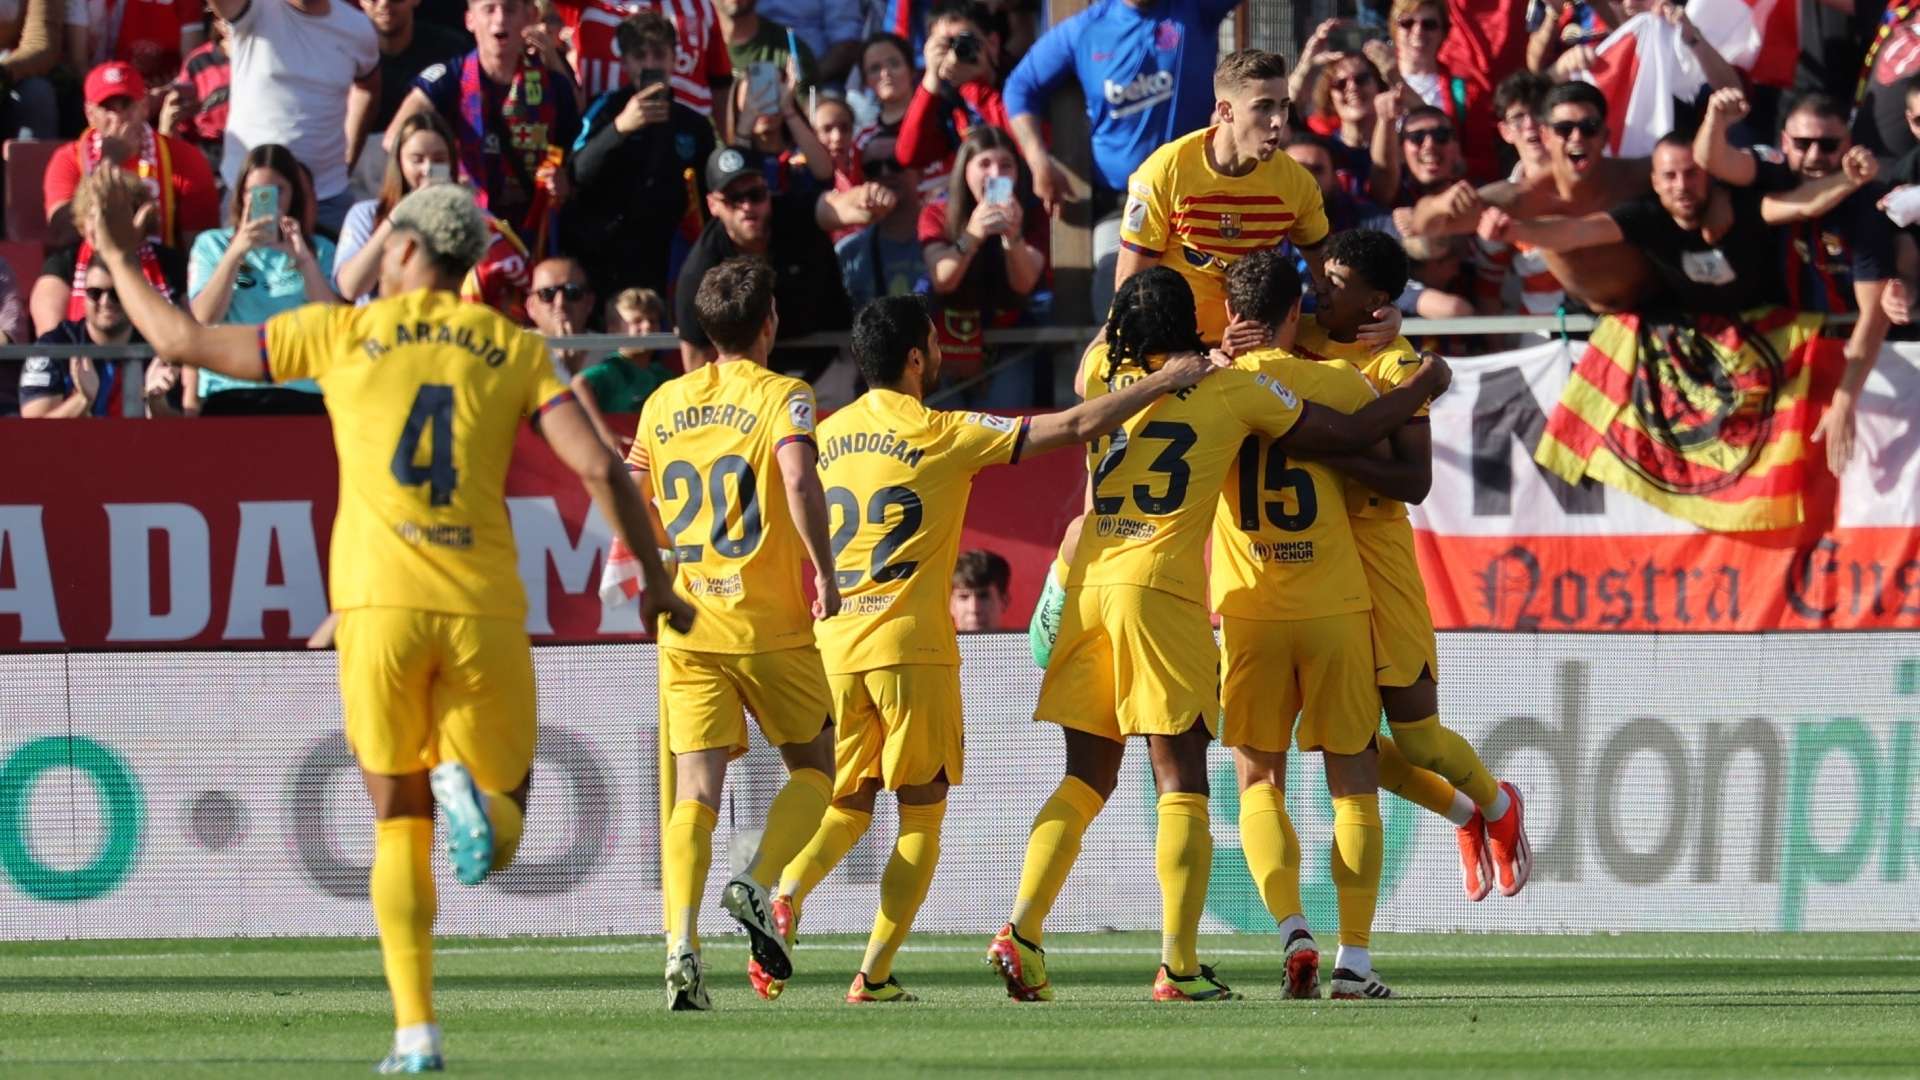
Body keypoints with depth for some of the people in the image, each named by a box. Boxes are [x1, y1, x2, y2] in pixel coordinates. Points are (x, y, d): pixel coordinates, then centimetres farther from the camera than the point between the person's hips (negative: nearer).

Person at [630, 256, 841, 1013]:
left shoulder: (663, 403, 10)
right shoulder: (780, 396, -5)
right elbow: (799, 475, -23)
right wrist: (825, 574, -16)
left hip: (686, 627, 4)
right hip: (769, 624, -4)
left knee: (695, 791, 0)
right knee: (814, 766, 14)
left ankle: (681, 943, -18)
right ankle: (757, 883, -11)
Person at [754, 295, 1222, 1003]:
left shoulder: (826, 435, 9)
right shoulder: (943, 435, -6)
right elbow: (1076, 426, -6)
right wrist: (1162, 383, 2)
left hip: (834, 645, 5)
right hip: (912, 645, -5)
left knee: (848, 807, 15)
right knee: (922, 816, 7)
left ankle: (788, 894, -15)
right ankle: (874, 974, -2)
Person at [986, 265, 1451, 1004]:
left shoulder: (1101, 372, 12)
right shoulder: (1235, 391, 3)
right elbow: (1348, 436, 12)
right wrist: (1424, 387, 27)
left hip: (1088, 585, 4)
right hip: (1162, 593, -4)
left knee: (1085, 780, 14)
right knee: (1181, 785, -1)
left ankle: (1021, 931, 0)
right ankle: (1179, 964, -10)